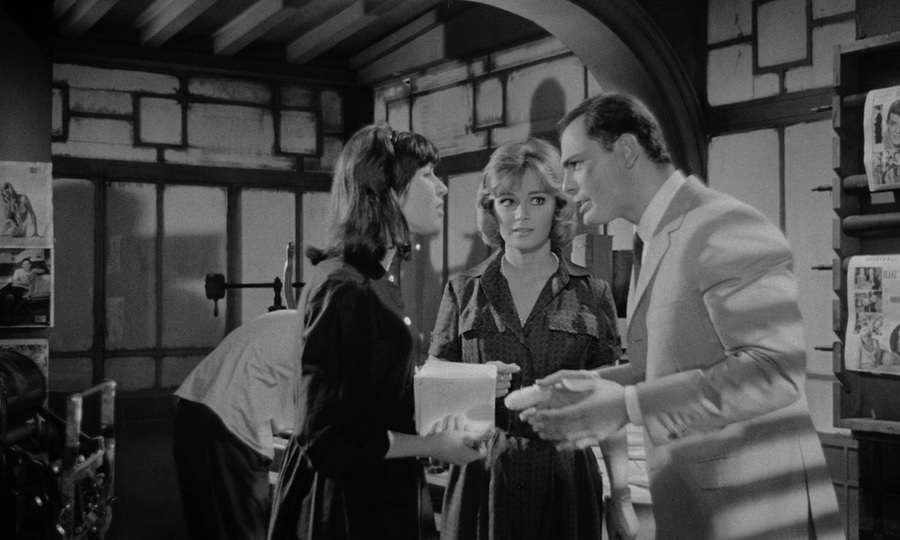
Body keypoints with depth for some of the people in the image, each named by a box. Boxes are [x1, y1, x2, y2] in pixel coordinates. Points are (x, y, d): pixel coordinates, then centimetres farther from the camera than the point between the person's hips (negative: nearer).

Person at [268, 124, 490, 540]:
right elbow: (327, 440, -22)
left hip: (381, 493, 9)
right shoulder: (343, 289, -21)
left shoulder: (376, 281, 10)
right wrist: (433, 446, -16)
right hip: (346, 506, -9)